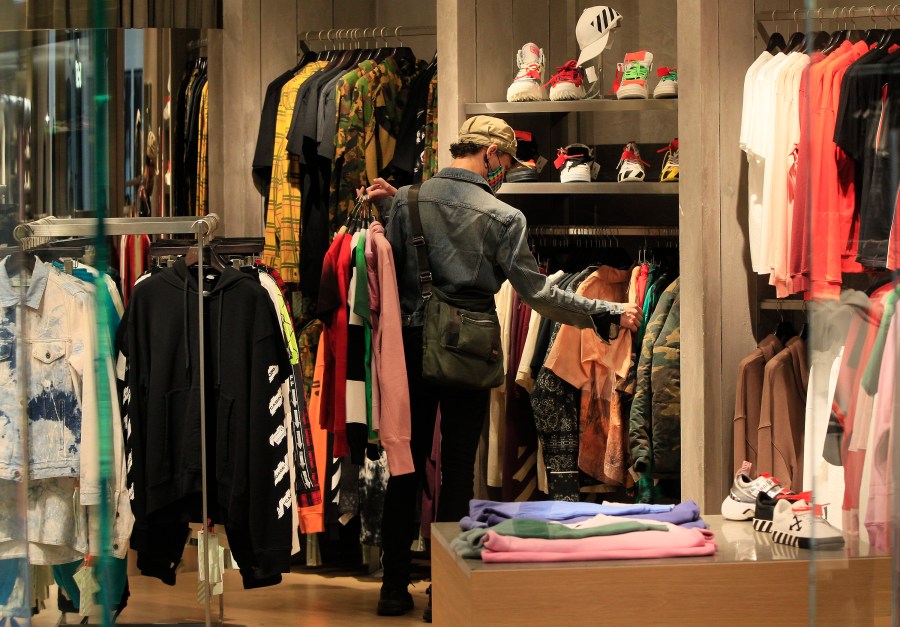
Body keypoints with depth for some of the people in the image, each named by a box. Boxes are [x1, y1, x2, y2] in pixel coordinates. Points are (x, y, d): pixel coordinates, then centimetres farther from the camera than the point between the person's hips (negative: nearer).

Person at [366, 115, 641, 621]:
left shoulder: (406, 202, 1)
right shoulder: (503, 217, -7)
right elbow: (537, 292, -6)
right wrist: (609, 313, 0)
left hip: (412, 344, 3)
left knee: (406, 463, 9)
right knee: (458, 466, 5)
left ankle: (395, 586, 13)